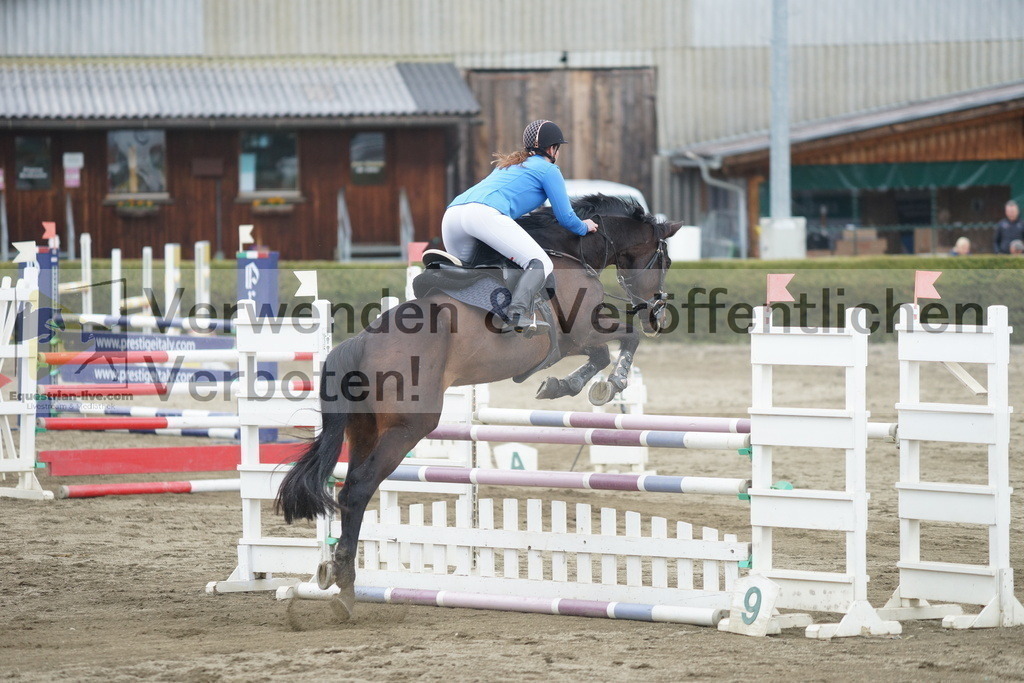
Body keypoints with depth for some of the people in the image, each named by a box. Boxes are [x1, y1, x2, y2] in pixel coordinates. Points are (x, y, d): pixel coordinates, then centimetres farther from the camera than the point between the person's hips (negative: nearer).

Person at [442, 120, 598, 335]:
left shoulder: (508, 163, 38)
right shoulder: (548, 169, 17)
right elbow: (566, 218, 17)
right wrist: (584, 227, 38)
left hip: (451, 214, 7)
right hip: (485, 213, -7)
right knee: (541, 264, -7)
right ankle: (517, 313, -31)